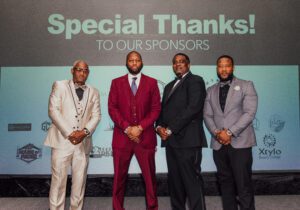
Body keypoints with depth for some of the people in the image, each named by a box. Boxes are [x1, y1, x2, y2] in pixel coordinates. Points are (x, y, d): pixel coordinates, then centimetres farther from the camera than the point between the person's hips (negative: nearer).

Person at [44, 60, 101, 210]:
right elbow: (53, 111, -5)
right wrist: (69, 133, -13)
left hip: (83, 142, 3)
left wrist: (85, 132, -12)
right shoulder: (60, 86, 6)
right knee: (58, 180, 0)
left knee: (80, 181, 8)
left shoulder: (93, 92, 14)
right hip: (62, 140, -2)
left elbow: (96, 115, 6)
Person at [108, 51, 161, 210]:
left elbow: (156, 109, 1)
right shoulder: (116, 82, 9)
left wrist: (140, 127, -11)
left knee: (150, 176, 7)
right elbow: (112, 108, 1)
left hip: (145, 136, 0)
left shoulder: (151, 82, 7)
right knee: (119, 176, 8)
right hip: (122, 136, 1)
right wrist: (127, 128, -11)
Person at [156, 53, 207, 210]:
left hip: (187, 139, -7)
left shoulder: (195, 81, -1)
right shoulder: (169, 86, 23)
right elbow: (163, 110, 20)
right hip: (171, 140, 7)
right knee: (174, 180, 12)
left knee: (192, 180, -6)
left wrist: (170, 129, -14)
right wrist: (160, 127, -1)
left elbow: (193, 108, -14)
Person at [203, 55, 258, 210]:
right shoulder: (211, 90, 14)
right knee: (225, 182, 11)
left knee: (243, 184, -3)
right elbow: (207, 115, 9)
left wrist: (230, 132, -15)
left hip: (240, 142, -4)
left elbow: (249, 113, -8)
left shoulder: (246, 86, 3)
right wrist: (217, 133, -9)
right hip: (218, 144, 4)